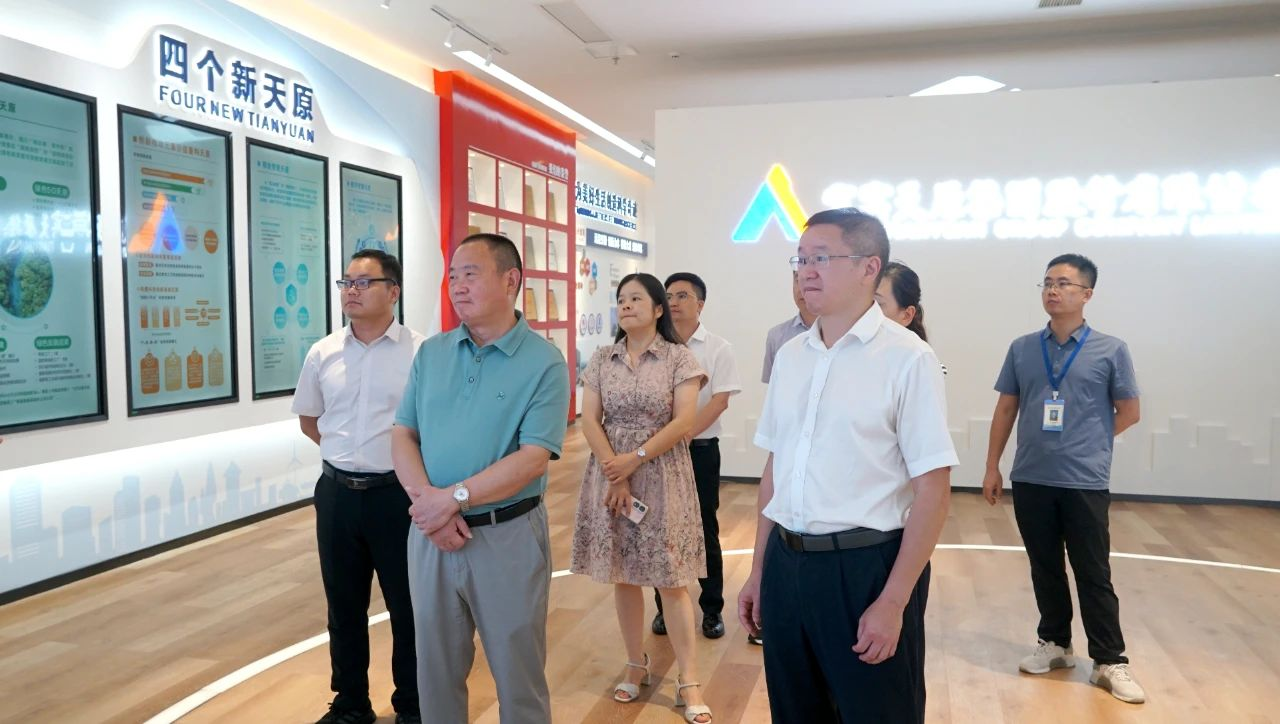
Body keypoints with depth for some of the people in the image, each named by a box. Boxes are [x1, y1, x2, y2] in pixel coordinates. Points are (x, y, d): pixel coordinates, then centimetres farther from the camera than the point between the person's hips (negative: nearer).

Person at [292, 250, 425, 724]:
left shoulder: (420, 352, -11)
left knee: (407, 605, 9)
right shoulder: (322, 354, 4)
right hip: (337, 493, 4)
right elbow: (308, 419, 18)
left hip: (398, 493, -4)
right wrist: (349, 451, 10)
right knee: (344, 606, 17)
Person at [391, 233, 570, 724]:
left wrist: (454, 498, -21)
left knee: (519, 675, 11)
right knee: (435, 670, 18)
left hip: (508, 535, -4)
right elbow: (403, 434, 4)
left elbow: (533, 460, -17)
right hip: (430, 533, 4)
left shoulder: (544, 363, -10)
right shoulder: (431, 353, 6)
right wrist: (426, 497, -13)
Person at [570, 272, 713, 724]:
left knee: (671, 579, -1)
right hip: (611, 474, 3)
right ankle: (636, 665, 25)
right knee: (623, 575, 10)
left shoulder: (679, 358, -3)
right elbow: (589, 421, 0)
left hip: (662, 477, -3)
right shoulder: (601, 360, 7)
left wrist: (635, 460, -16)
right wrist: (614, 475, -12)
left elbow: (684, 421, -11)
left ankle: (688, 680, 8)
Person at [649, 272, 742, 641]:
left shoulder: (717, 348, -3)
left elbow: (720, 400, -11)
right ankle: (665, 606, 24)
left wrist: (684, 435, -20)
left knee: (705, 530, 7)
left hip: (700, 448, -2)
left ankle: (712, 608, 21)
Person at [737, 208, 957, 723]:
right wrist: (758, 571, 14)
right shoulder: (789, 355, 6)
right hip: (787, 563, 6)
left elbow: (933, 491, -13)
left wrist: (893, 602, -14)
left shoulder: (907, 358, -12)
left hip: (865, 565, -5)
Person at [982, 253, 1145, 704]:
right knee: (1045, 569, 15)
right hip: (1030, 480, 3)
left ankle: (1110, 662, 18)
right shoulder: (1022, 349, 4)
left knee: (1094, 574, 5)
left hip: (1085, 483, -3)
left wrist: (1087, 443, 6)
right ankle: (1054, 644, 30)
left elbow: (1129, 412, 5)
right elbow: (1005, 409, 8)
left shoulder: (1110, 351, -4)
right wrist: (992, 467, 7)